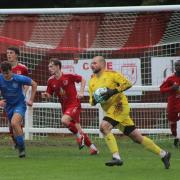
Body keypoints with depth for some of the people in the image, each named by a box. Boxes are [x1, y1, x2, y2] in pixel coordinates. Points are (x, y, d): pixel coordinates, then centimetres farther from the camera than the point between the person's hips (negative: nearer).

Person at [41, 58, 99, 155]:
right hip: (65, 106, 6)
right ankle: (92, 147, 22)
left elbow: (82, 80, -2)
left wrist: (81, 92, -12)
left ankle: (79, 135, -7)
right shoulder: (51, 81, 0)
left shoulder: (68, 76, -14)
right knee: (77, 128, 9)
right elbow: (49, 94, 9)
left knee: (64, 120, -30)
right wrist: (45, 95, -13)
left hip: (74, 104, -6)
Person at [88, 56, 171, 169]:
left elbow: (128, 83, -12)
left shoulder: (111, 74, -6)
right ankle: (163, 154, 18)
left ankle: (116, 157, -26)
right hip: (110, 111, 7)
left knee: (104, 126, -26)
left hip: (119, 106, -7)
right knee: (137, 137, 8)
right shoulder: (92, 82, 14)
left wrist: (113, 91, -21)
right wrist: (94, 100, -7)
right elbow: (92, 101, 16)